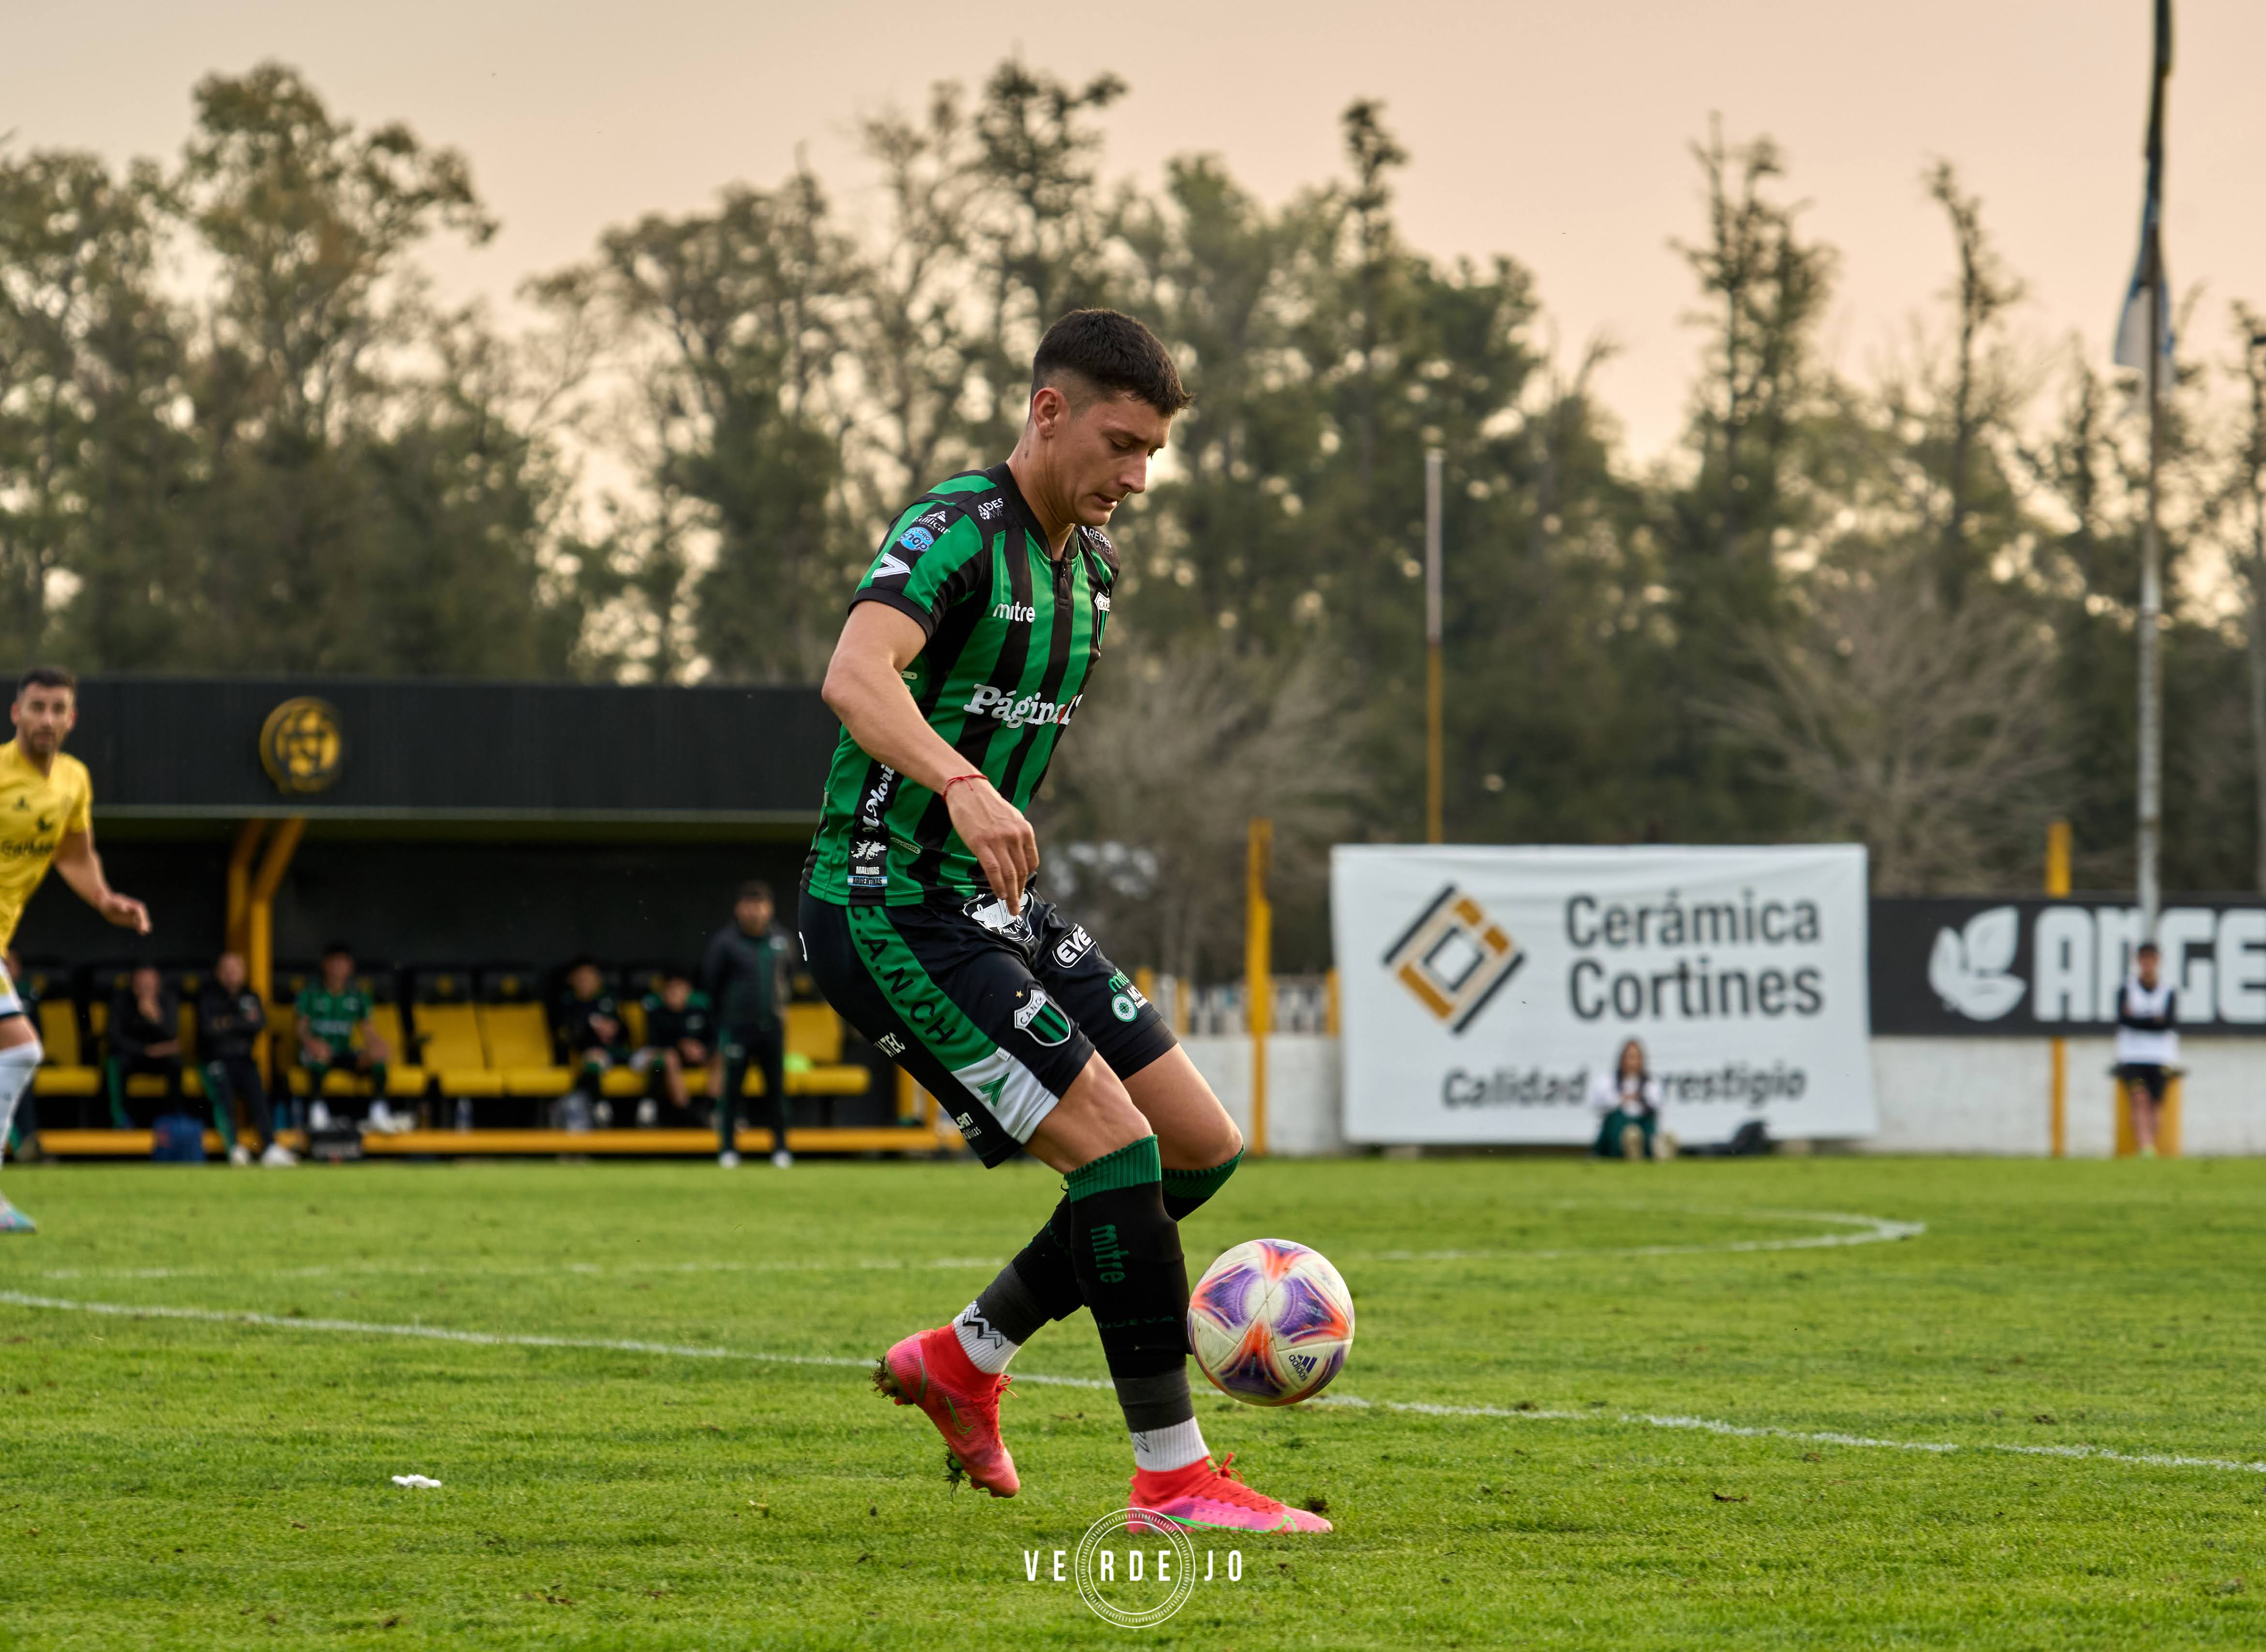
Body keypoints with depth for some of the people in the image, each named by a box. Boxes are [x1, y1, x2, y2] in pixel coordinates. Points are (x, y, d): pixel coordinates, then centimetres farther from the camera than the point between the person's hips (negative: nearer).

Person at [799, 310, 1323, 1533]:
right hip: (886, 906, -9)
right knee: (1118, 1145, -18)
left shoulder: (1089, 564, 12)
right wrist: (963, 786, -51)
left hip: (988, 907, 9)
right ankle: (1172, 1478, -11)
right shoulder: (954, 532, -17)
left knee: (1203, 1147, 4)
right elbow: (856, 675, -35)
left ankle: (964, 1359, 18)